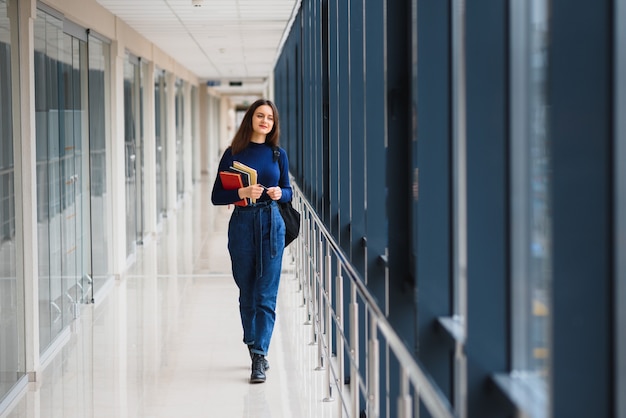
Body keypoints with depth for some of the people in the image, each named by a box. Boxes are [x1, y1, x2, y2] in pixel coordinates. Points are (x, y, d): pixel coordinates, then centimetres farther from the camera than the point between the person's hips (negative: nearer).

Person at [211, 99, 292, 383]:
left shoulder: (278, 154, 6)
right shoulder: (234, 154, 0)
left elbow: (288, 190, 14)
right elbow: (216, 196, -1)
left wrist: (280, 193, -8)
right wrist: (242, 193, -18)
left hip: (271, 225, 0)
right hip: (242, 224, 0)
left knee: (266, 296, -5)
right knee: (247, 294, 9)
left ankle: (258, 358, -6)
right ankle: (255, 348, 25)